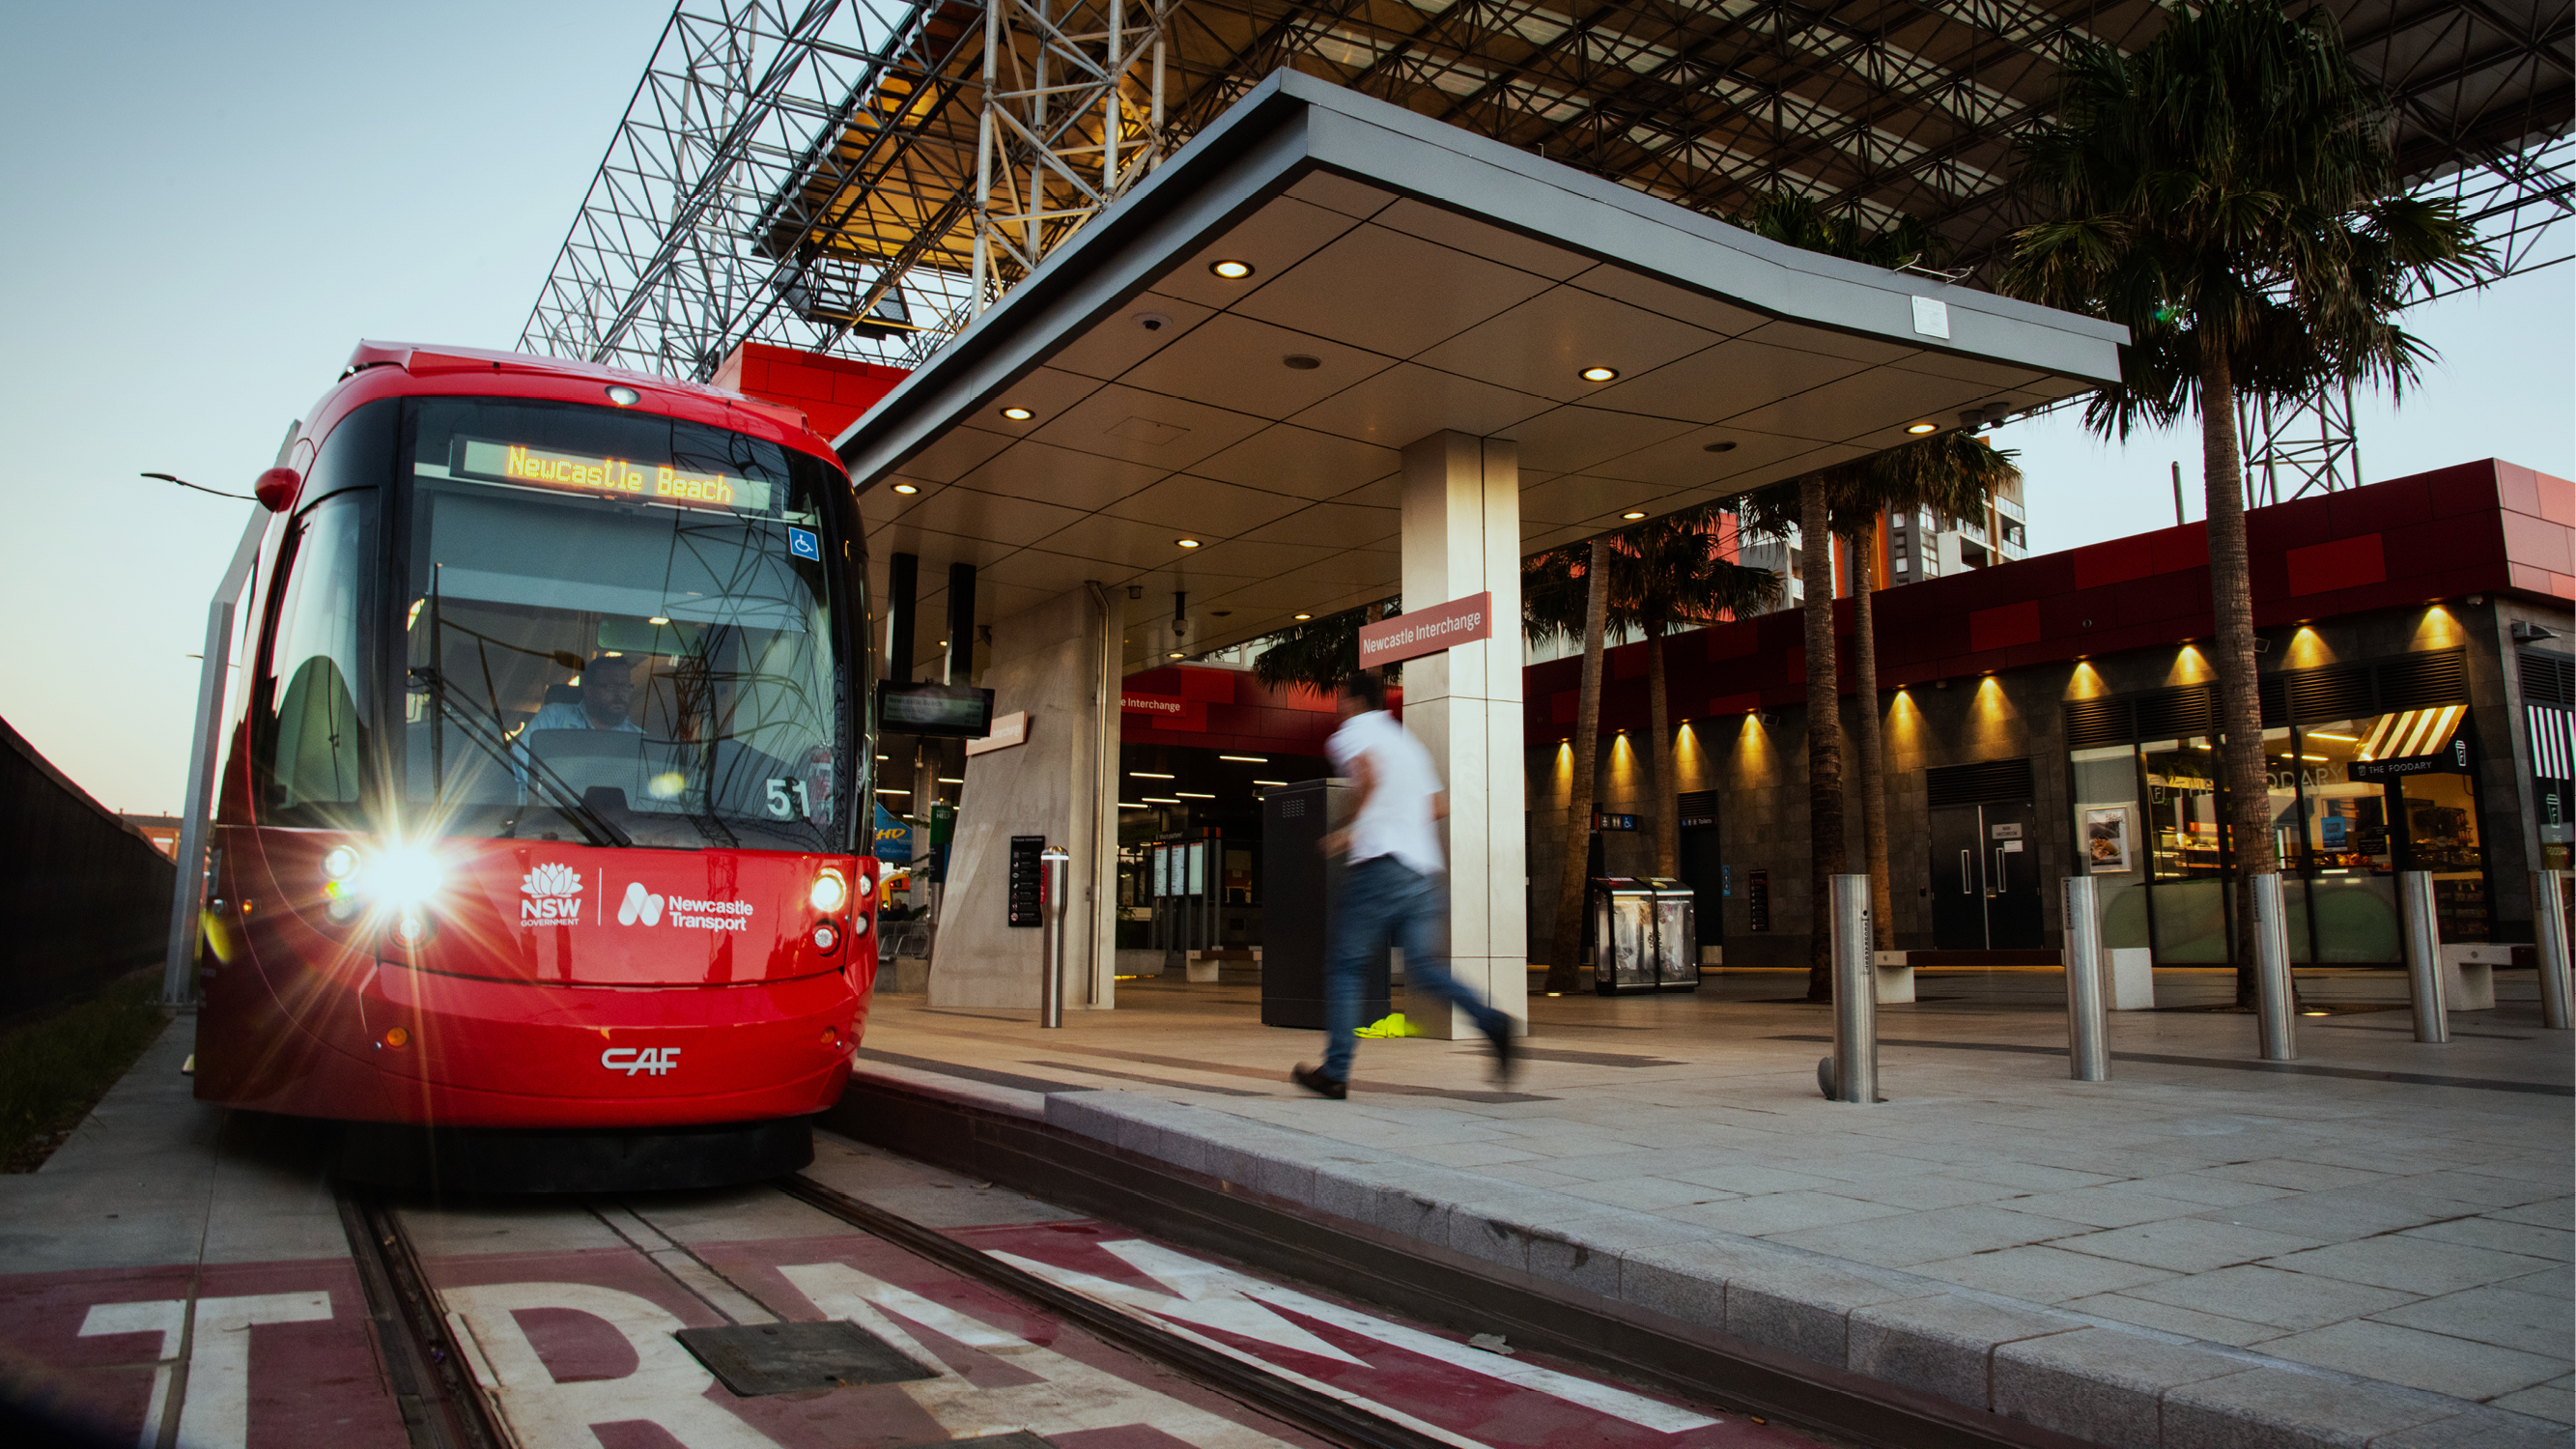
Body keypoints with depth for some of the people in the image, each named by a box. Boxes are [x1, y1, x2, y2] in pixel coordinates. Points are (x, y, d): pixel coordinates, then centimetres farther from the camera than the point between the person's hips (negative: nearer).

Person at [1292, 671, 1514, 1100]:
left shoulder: (1354, 731, 2)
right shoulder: (1407, 742, 25)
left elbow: (1371, 774, -20)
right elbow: (1440, 805, 24)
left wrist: (1348, 829, -10)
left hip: (1379, 866, -7)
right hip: (1424, 870, 7)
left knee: (1344, 966, 2)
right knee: (1424, 966, 5)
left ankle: (1335, 1073, 4)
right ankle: (1491, 1021, -17)